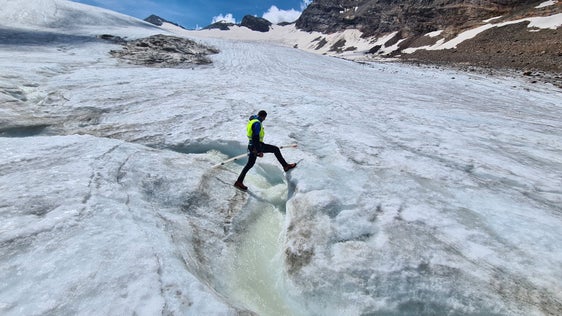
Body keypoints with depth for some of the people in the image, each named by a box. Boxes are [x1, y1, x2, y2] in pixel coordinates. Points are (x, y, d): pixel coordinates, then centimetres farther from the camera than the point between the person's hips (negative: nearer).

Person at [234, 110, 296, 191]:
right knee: (276, 149, 2)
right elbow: (255, 138, -25)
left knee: (250, 164, 14)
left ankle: (239, 182, 17)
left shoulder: (251, 120, 15)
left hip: (251, 145, 9)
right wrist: (259, 151, -24)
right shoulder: (257, 123, -17)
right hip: (257, 145, -9)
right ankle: (285, 166, 9)